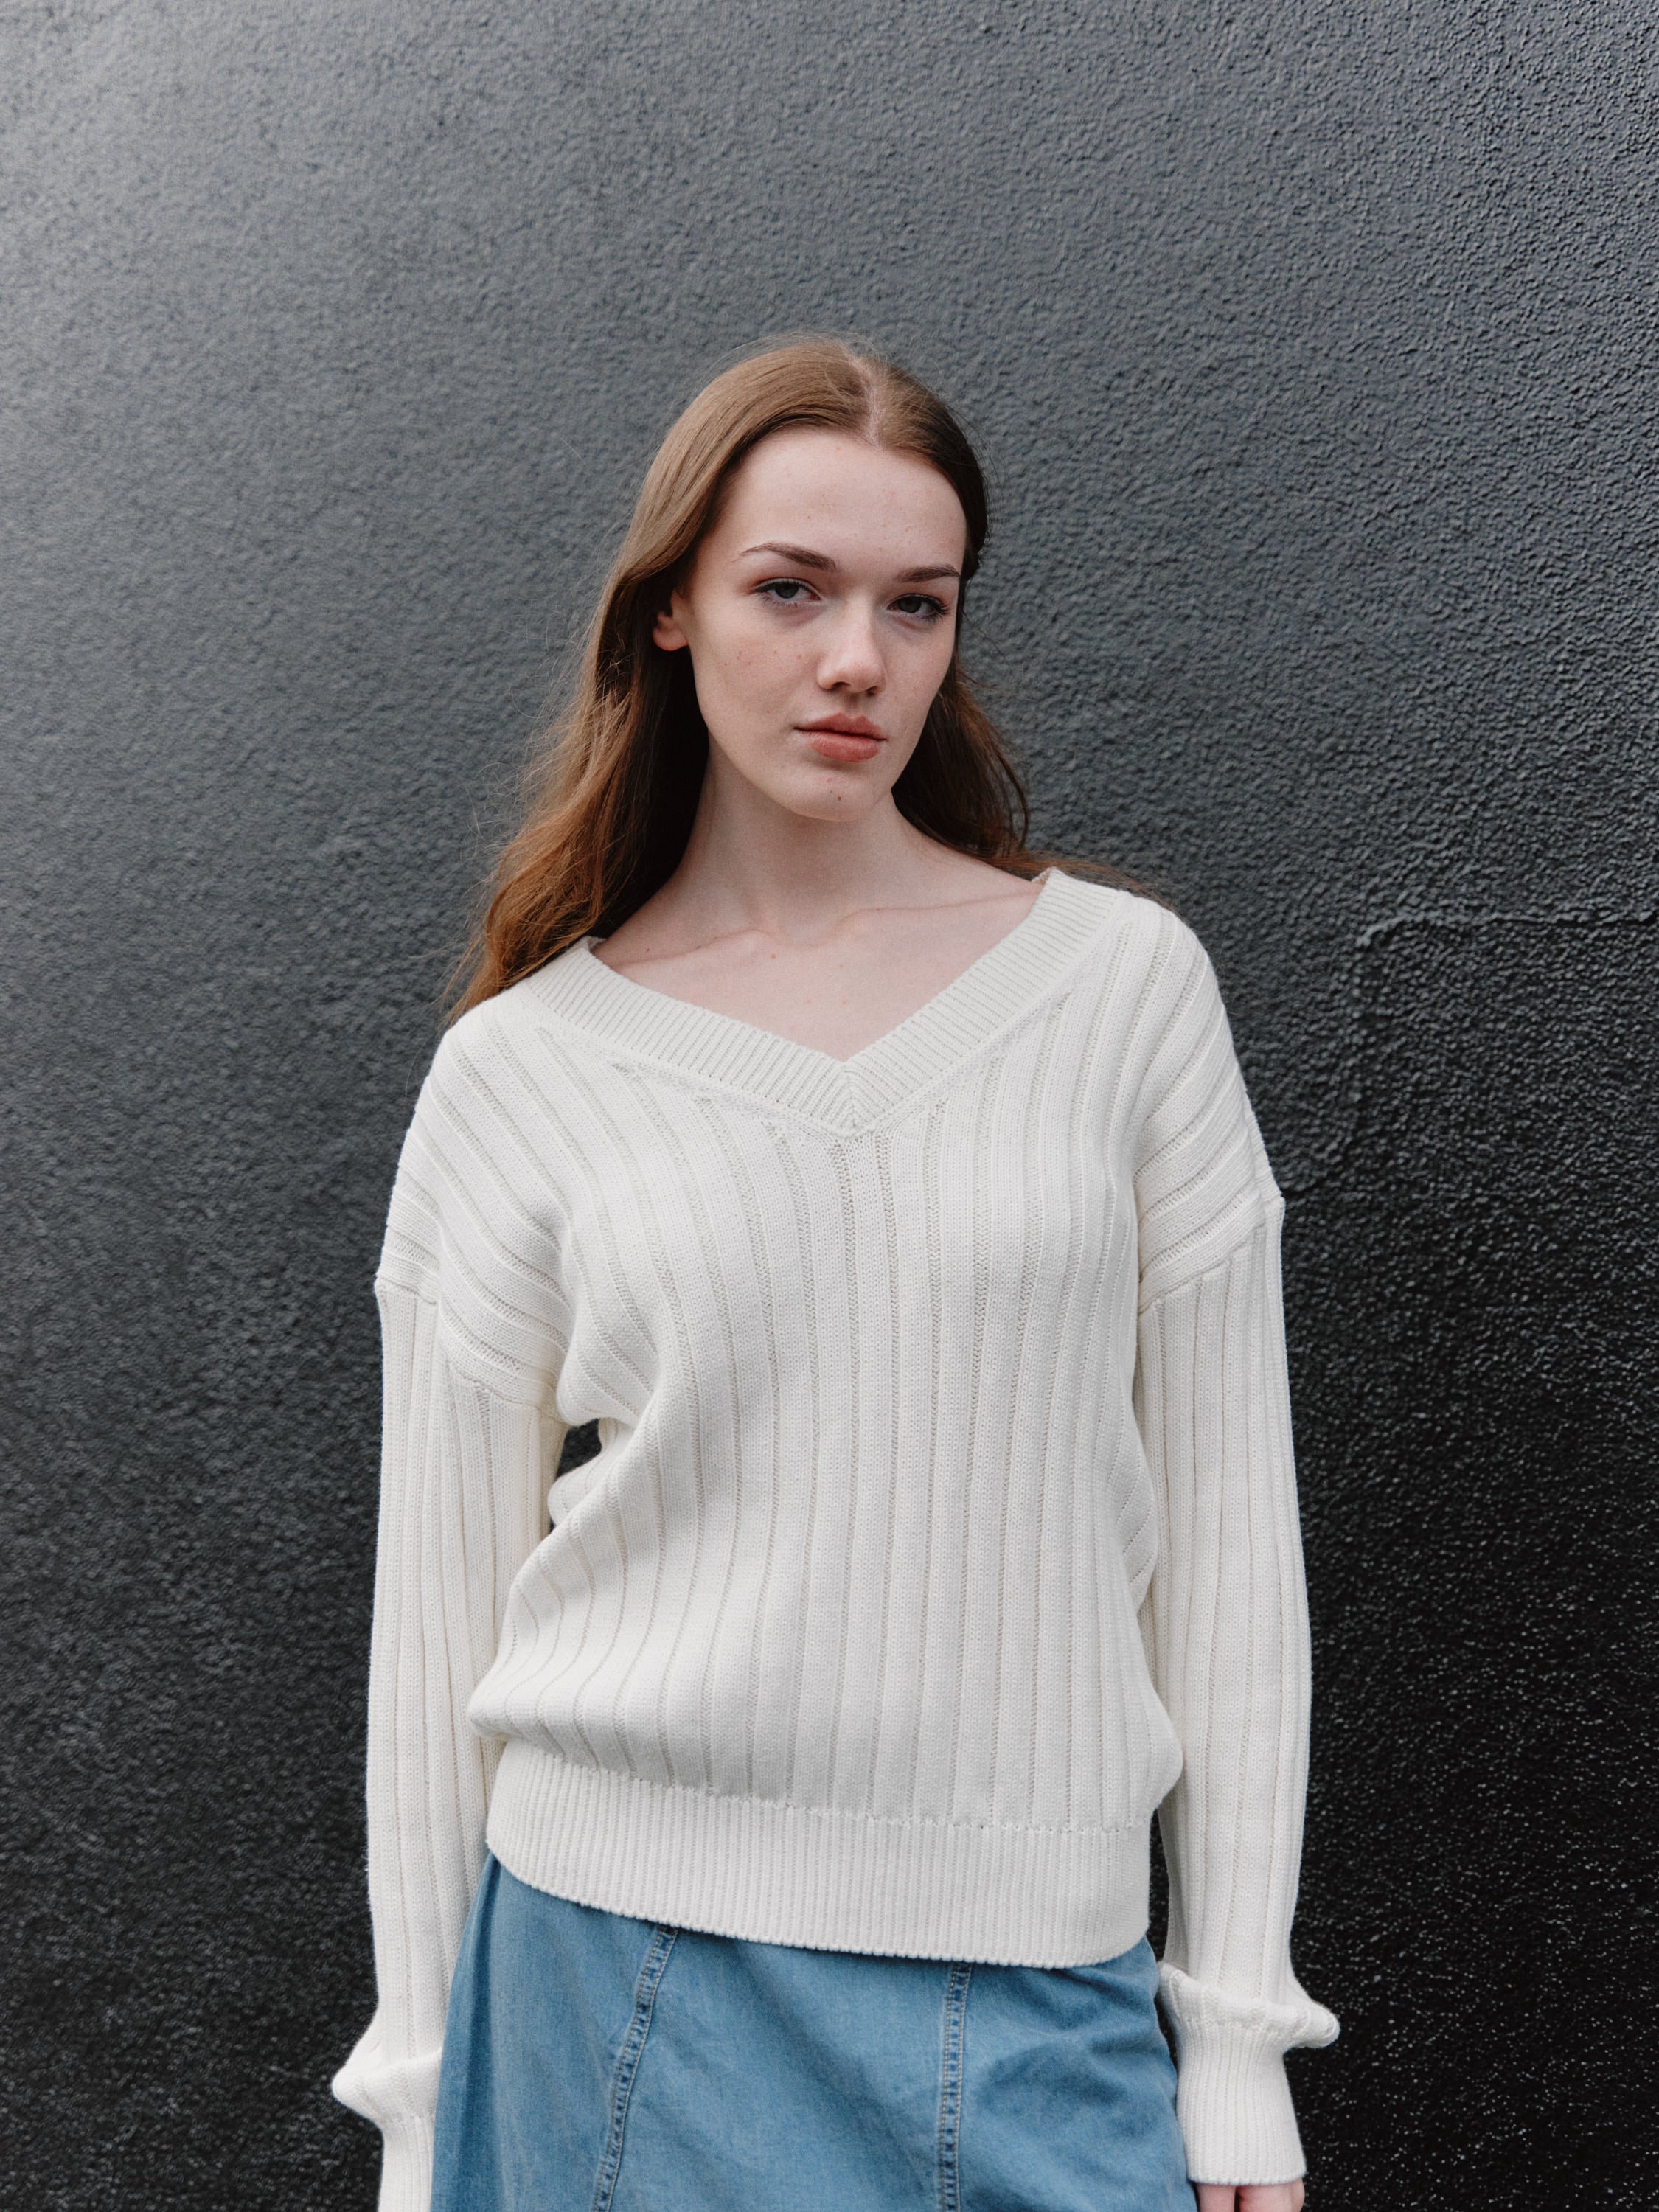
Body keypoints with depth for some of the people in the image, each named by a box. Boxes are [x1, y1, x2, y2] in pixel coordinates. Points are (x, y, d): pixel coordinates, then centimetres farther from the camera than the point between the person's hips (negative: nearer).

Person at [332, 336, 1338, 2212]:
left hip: (1048, 1993, 1)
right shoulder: (517, 1073, -2)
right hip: (633, 1971, 0)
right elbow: (444, 1601, 3)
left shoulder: (1124, 982, -2)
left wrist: (1239, 2029, 1)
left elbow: (1222, 1515, 1)